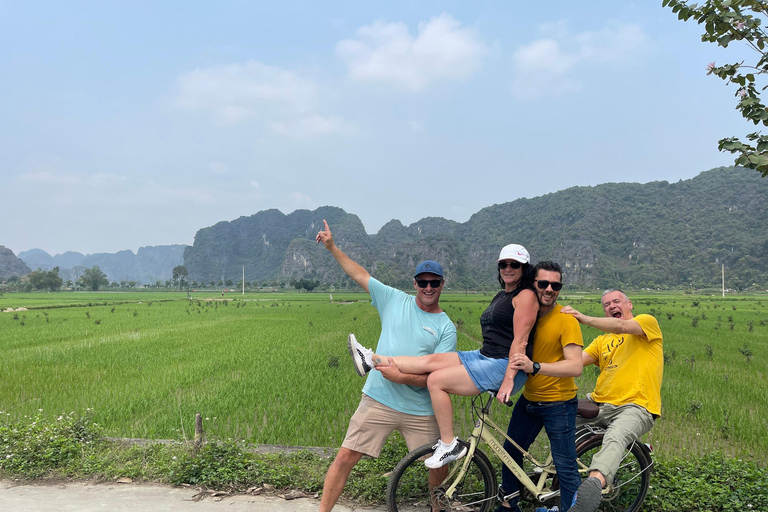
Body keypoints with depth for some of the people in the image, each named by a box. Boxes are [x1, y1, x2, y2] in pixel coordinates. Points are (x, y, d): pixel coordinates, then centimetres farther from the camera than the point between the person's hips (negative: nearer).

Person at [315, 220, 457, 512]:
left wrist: (403, 377, -23)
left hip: (421, 411, 0)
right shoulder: (395, 300, 4)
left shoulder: (446, 327, -1)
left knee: (439, 466, 9)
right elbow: (360, 275, 11)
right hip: (378, 400, 1)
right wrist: (332, 248, 8)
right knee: (346, 456, -2)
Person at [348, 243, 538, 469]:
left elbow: (520, 341, -17)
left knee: (436, 380, -17)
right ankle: (371, 360, 1)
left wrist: (508, 380, -23)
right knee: (430, 361, -4)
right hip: (483, 357, 8)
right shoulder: (500, 296, 20)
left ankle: (449, 445, -8)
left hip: (503, 366, -8)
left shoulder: (525, 296, -9)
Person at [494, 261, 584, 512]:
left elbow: (575, 366, -27)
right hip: (528, 399, 7)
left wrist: (534, 367, -39)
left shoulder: (566, 320, -17)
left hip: (558, 404, -6)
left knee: (566, 467, 0)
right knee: (510, 451, 17)